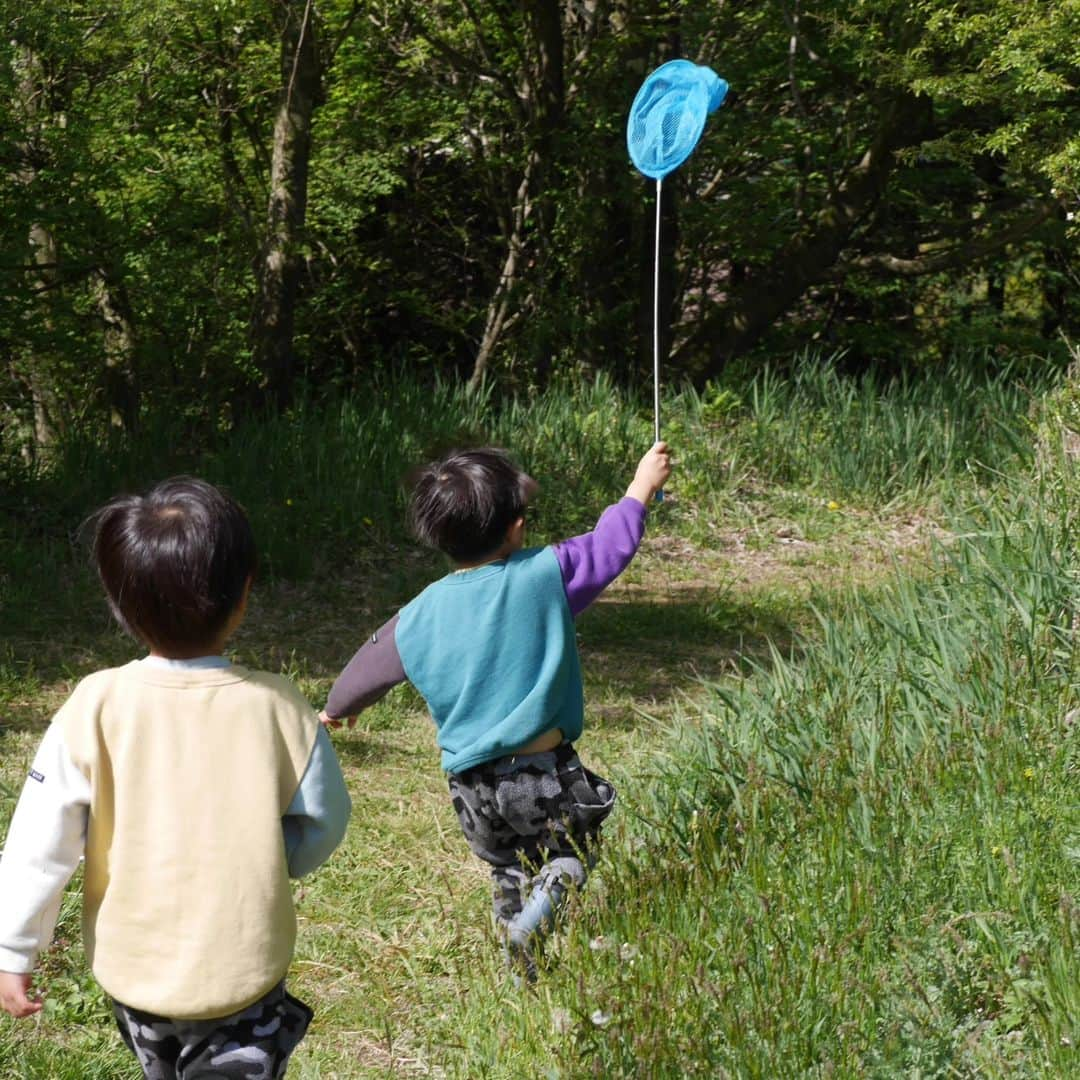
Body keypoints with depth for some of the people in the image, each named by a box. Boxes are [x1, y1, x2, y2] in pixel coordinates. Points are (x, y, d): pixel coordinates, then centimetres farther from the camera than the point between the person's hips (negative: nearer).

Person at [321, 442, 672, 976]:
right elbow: (611, 545, 3)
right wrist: (643, 485, 21)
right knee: (570, 853, 13)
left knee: (509, 873, 23)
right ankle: (533, 924, -13)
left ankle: (525, 971, 20)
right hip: (543, 775, -4)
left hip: (472, 788, 4)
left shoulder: (419, 617, -2)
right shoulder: (544, 576, -10)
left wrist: (338, 707, 36)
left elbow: (372, 666, 14)